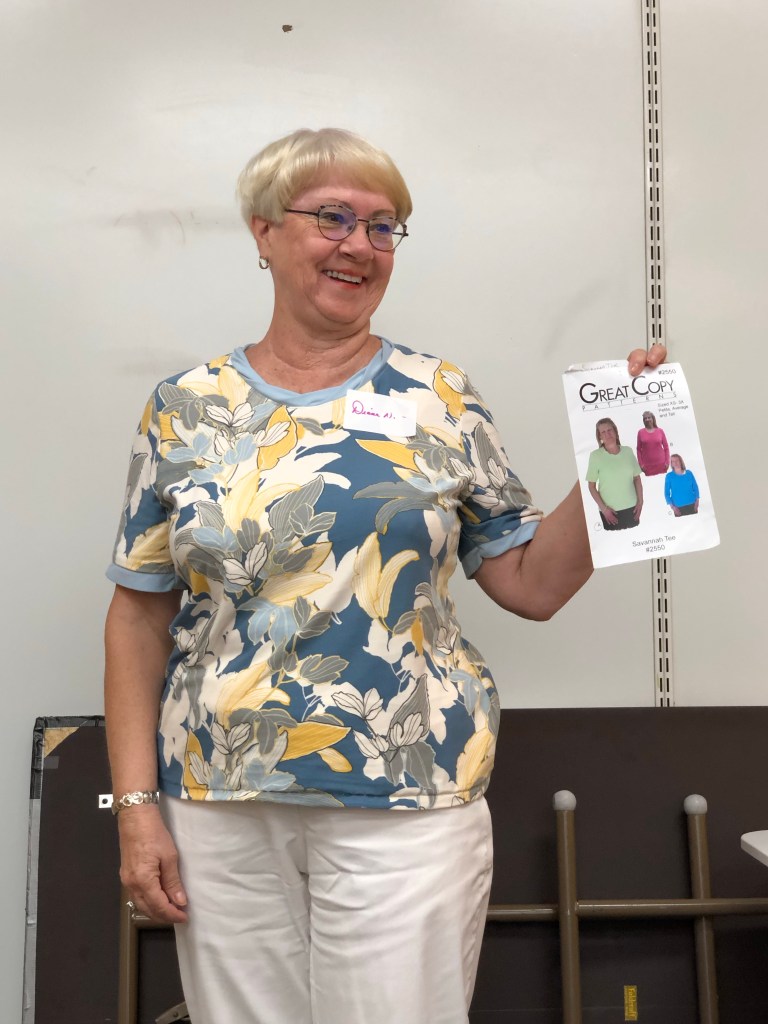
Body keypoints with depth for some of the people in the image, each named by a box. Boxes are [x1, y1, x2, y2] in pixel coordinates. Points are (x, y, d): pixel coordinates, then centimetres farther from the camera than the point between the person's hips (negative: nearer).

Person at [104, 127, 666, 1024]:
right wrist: (136, 803, -1)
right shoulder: (186, 409, 2)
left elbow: (532, 585, 1)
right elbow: (140, 615, 2)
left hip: (404, 808, -1)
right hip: (219, 808, 2)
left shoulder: (440, 399, 0)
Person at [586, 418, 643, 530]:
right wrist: (603, 508, -10)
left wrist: (640, 501, 3)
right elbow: (592, 485, -5)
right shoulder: (595, 456, -9)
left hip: (631, 507, 3)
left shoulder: (628, 451, 0)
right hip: (610, 510, -3)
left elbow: (637, 478, 8)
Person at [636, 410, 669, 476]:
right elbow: (639, 449, 4)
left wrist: (667, 461, -1)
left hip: (661, 463, 1)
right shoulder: (640, 432, 3)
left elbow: (666, 447, 7)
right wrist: (640, 463, -3)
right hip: (647, 465, -1)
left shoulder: (660, 431, 5)